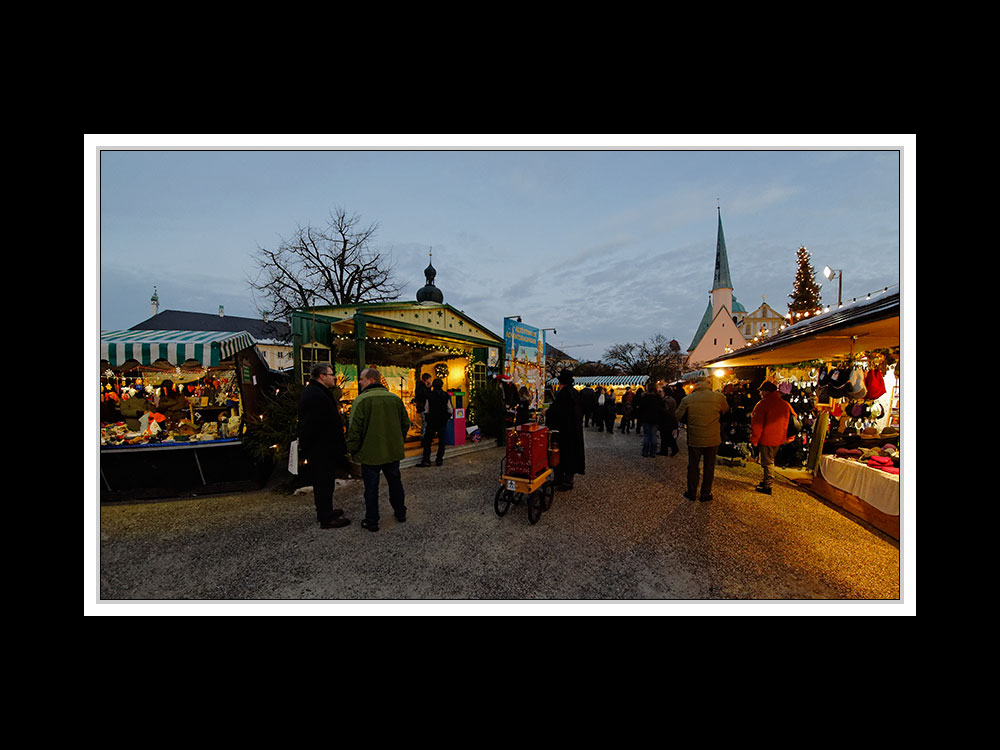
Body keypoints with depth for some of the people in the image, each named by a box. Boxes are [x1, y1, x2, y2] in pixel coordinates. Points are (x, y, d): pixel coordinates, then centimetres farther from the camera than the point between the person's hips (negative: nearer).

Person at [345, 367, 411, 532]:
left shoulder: (361, 400, -15)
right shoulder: (395, 398, 0)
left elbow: (354, 429, -17)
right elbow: (405, 424, 8)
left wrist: (352, 450, -4)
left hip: (370, 453, -4)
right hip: (393, 451, 5)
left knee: (371, 487, 8)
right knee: (395, 482, 20)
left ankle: (371, 521, 19)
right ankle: (400, 513, 34)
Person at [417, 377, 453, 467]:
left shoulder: (429, 395, -9)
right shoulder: (446, 396, -4)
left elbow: (426, 409, -4)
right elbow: (450, 410, -1)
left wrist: (425, 419, 9)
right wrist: (447, 418, 13)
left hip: (432, 421, -2)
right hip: (443, 421, 2)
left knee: (427, 440, 5)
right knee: (441, 440, 11)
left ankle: (426, 460, 2)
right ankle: (440, 460, 12)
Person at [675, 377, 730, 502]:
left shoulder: (687, 399, -12)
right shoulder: (718, 397, -11)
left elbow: (679, 417, -1)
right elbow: (725, 410, 10)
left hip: (694, 439, 0)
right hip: (713, 439, 1)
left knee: (693, 466, 15)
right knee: (709, 467, 15)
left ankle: (691, 493, 26)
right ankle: (705, 494, 25)